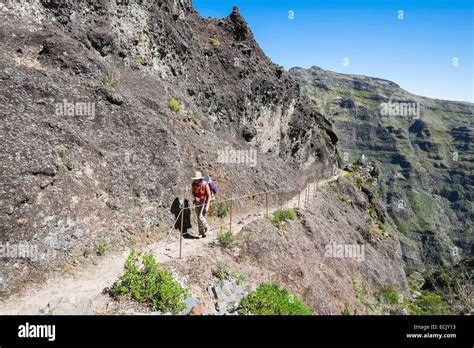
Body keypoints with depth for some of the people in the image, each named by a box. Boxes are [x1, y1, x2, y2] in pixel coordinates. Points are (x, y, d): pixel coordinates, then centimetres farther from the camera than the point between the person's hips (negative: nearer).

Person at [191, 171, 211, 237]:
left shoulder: (205, 185, -23)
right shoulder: (193, 184, -9)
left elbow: (209, 196, -18)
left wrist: (207, 206, -23)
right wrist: (195, 197, -14)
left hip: (205, 202, -5)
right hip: (197, 203, 5)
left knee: (201, 217, -15)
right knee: (198, 218, 10)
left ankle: (206, 227, 14)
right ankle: (202, 232, 27)